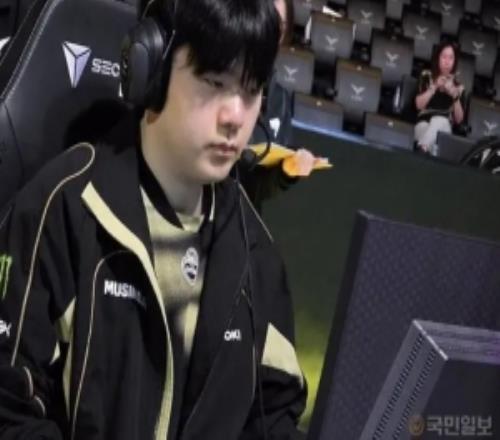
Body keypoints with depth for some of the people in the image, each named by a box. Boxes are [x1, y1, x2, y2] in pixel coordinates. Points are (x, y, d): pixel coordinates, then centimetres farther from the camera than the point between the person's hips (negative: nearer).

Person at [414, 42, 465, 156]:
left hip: (444, 126, 1)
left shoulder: (458, 85, 9)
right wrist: (435, 87, -12)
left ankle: (420, 150, -48)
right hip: (424, 123, -1)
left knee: (439, 120, -38)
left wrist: (455, 96, -8)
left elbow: (459, 119, 6)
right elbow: (419, 105, -4)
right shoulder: (427, 76, 8)